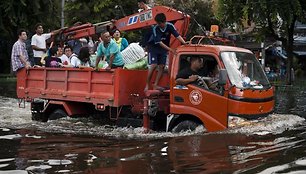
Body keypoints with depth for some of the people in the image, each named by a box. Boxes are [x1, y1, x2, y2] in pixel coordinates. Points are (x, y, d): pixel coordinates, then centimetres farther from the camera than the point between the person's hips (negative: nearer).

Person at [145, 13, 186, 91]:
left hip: (163, 48, 4)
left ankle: (155, 85, 2)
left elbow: (177, 35, -18)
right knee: (153, 65, -16)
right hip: (153, 47, -4)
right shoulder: (155, 29, -26)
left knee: (161, 66, -4)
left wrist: (185, 43, -35)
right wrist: (170, 49, -37)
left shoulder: (170, 26, -16)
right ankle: (147, 85, -9)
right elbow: (159, 42, -30)